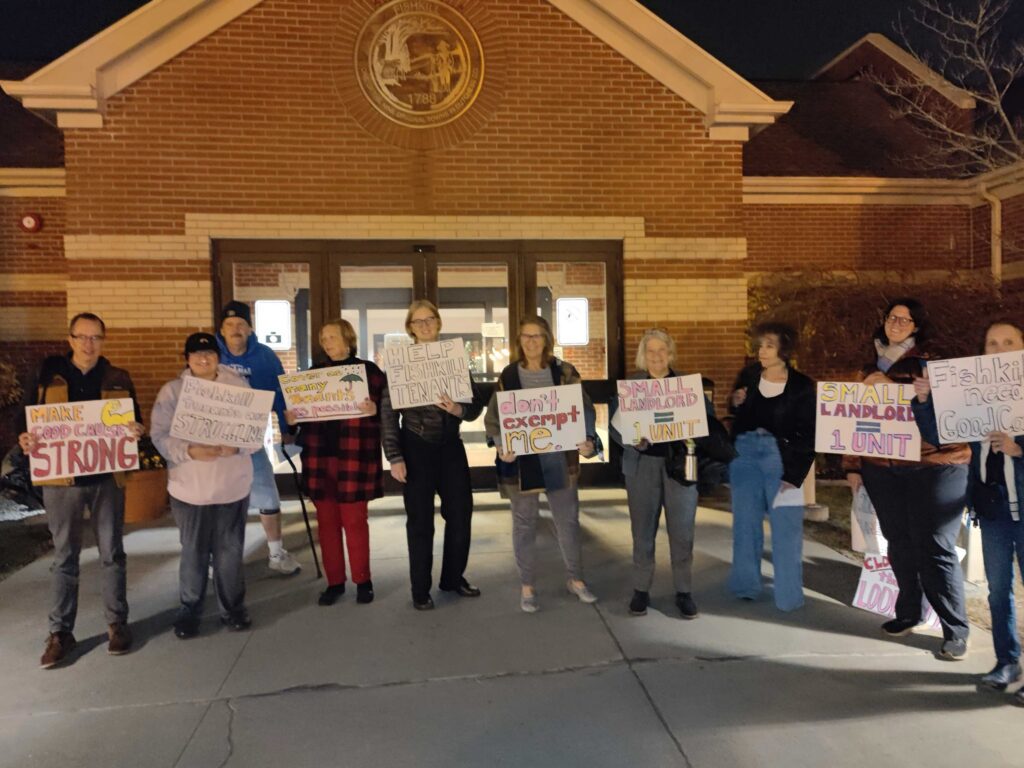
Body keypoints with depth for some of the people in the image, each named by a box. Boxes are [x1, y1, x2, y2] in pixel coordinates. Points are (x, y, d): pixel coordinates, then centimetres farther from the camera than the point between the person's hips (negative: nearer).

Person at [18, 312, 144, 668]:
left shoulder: (118, 378, 4)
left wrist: (136, 431, -15)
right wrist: (25, 439, -16)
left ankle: (117, 623, 21)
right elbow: (27, 418, 5)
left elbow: (134, 421, 7)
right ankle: (60, 632, 19)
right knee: (64, 557, 9)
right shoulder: (47, 375, 3)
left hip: (107, 477, 0)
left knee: (111, 553, 8)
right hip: (62, 478, 0)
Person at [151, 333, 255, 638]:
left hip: (232, 486, 1)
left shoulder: (238, 386, 2)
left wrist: (236, 446, -20)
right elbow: (161, 436, -6)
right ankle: (189, 611, 27)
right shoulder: (172, 391, 1)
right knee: (193, 553, 9)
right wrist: (190, 451, -23)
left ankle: (233, 608, 26)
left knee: (230, 551, 10)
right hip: (190, 488, 0)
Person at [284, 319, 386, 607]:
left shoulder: (368, 370, 0)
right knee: (326, 520, 9)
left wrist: (373, 410, -24)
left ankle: (363, 580, 16)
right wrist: (291, 417, -4)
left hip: (354, 458, -4)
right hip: (319, 456, 4)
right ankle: (334, 581, 21)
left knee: (354, 519, 2)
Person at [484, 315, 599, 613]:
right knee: (524, 524, 9)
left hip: (559, 458, 1)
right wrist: (501, 446, -18)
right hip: (521, 460, -1)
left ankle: (575, 579, 30)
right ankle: (527, 586, 23)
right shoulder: (508, 375, 0)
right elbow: (493, 417, 0)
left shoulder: (564, 372, 0)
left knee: (568, 520, 11)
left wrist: (588, 440, -20)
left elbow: (584, 409, -2)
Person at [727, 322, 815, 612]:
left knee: (785, 527, -1)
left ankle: (789, 595, 10)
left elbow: (808, 435, -5)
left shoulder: (801, 386, -5)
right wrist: (735, 403, -7)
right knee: (745, 521, 10)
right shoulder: (748, 375, 3)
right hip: (744, 452, 3)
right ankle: (746, 585, 22)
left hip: (779, 456, -3)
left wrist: (794, 473, -11)